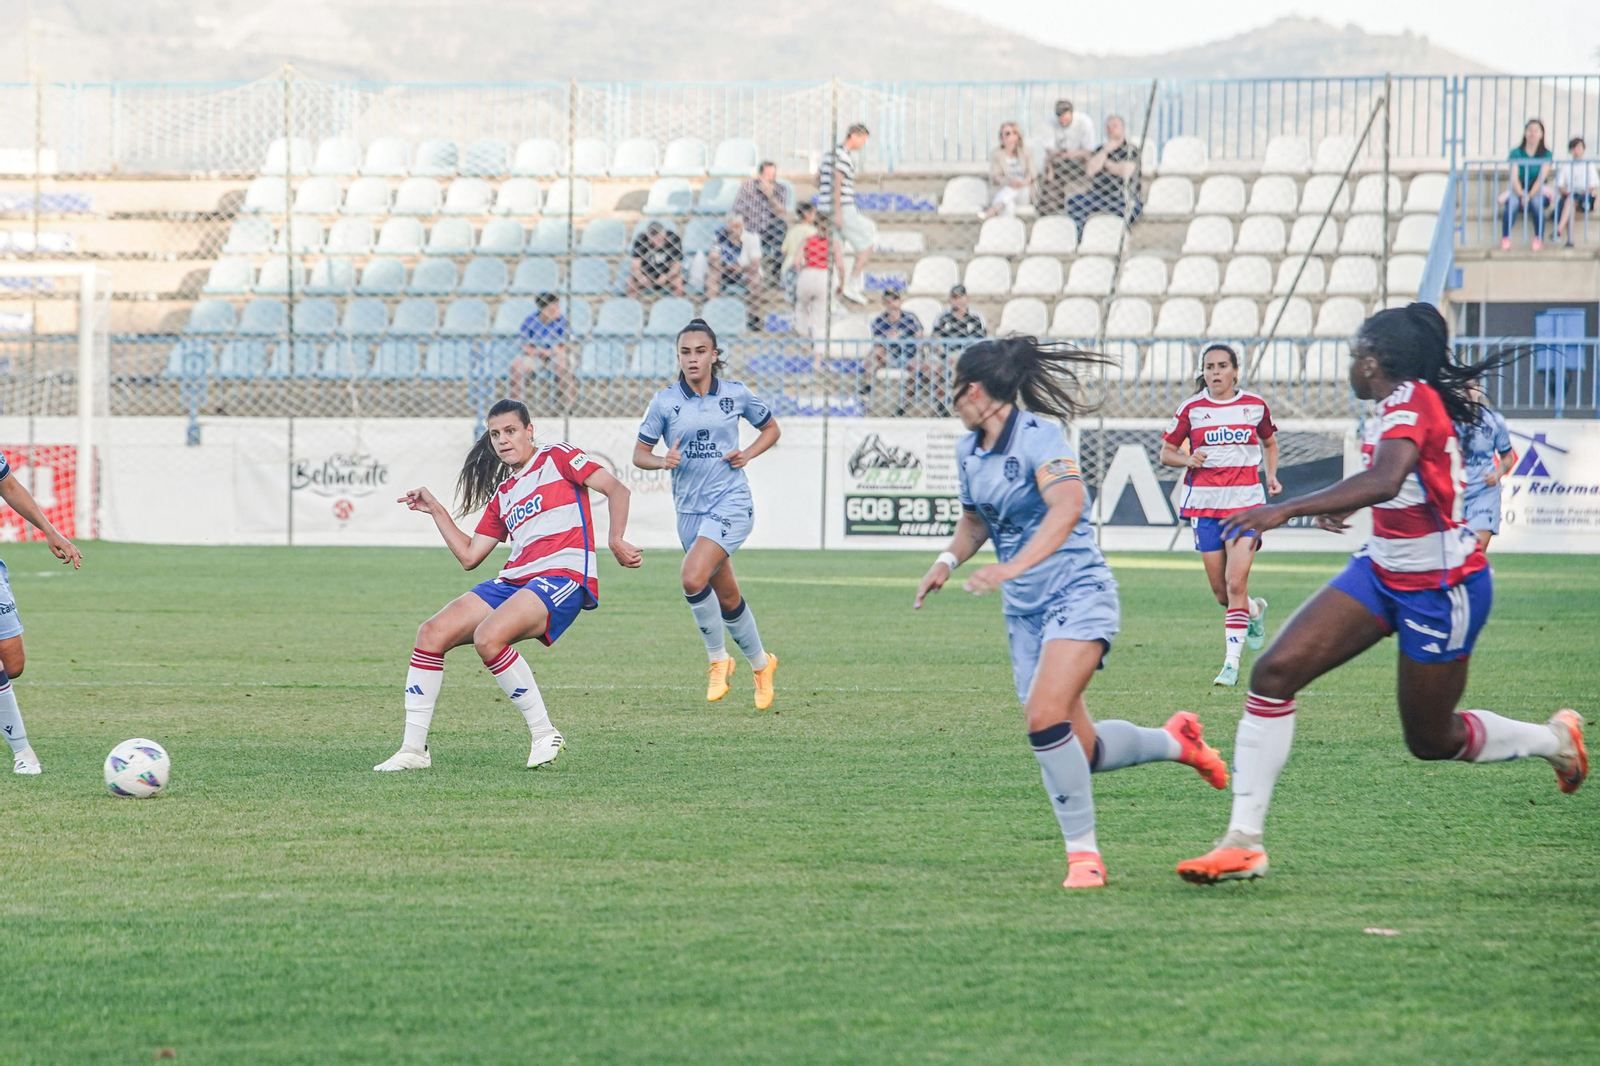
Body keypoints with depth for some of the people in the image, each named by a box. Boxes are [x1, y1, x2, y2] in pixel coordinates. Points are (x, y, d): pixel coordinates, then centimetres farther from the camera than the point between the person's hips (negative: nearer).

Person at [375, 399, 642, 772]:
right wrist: (436, 510, 22)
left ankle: (545, 735, -18)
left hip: (563, 576, -8)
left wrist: (616, 541, -17)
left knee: (488, 638, -32)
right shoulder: (502, 494, 25)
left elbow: (616, 489, -3)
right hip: (513, 582, 8)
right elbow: (469, 556, 24)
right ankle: (413, 748, -5)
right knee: (433, 633, -8)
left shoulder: (557, 458, 7)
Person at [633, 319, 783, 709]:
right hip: (689, 509, 3)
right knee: (726, 597, 11)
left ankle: (718, 658, -5)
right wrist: (663, 460, -16)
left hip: (731, 504, -3)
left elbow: (771, 428, 15)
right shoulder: (665, 401, 0)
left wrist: (747, 454, -4)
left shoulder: (736, 395, -1)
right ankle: (760, 664, 31)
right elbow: (639, 453, 5)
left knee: (693, 578, -24)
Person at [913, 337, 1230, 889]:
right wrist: (948, 559, 8)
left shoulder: (1038, 436, -15)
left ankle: (1083, 851, -14)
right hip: (1024, 611, 8)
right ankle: (1174, 741, 31)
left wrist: (1012, 568, -41)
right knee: (1081, 751, 4)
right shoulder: (968, 451, 10)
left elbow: (1067, 508, -31)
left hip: (1077, 595, -8)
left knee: (1045, 718, -26)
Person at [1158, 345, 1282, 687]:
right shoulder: (1191, 409, 3)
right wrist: (1187, 460, -13)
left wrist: (1271, 476, 6)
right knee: (1220, 591, 5)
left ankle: (1232, 661, -13)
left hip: (1245, 502, -2)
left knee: (1236, 584, -15)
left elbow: (1269, 443, 22)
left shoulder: (1255, 406, 4)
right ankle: (1255, 610, 40)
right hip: (1204, 502, 2)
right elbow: (1166, 453, 8)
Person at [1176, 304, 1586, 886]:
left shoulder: (1412, 403, -24)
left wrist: (1287, 509, -48)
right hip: (1382, 570, 8)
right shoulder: (1394, 406, 4)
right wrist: (1344, 505, 34)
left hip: (1440, 590, -8)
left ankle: (1556, 739, 38)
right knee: (1275, 671, -11)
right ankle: (1244, 842, -10)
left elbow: (1385, 480, -43)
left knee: (1432, 741, 8)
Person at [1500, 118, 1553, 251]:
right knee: (1511, 203, -34)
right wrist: (1521, 194, -24)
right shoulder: (1516, 153, 3)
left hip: (1538, 191, 0)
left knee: (1536, 202, -36)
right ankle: (1505, 239, -34)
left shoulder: (1546, 154, 2)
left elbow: (1541, 178, -8)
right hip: (1518, 190, 0)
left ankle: (1539, 239, -26)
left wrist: (1530, 195, -22)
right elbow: (1514, 177, -6)